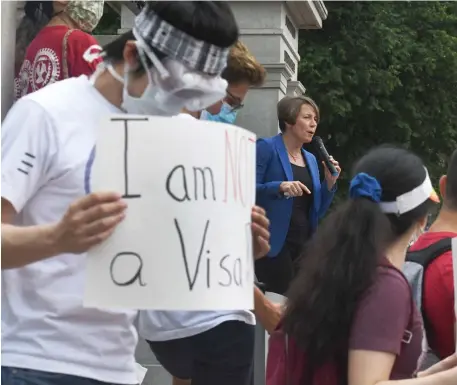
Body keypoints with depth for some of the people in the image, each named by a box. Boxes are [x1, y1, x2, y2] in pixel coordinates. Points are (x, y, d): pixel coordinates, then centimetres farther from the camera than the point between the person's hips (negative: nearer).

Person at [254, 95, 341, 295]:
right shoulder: (266, 148, -2)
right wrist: (280, 187, -27)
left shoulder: (311, 159, 17)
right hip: (274, 243, -7)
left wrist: (329, 183, 3)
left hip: (304, 244, 7)